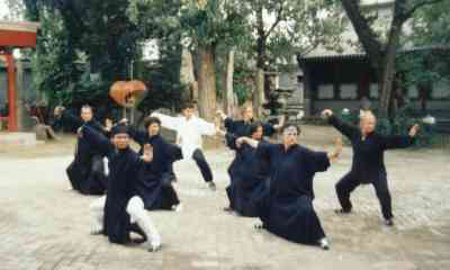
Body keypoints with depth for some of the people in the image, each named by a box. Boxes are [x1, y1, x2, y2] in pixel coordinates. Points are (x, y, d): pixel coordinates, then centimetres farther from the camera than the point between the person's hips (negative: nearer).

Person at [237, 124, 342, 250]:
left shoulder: (302, 152, -15)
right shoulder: (275, 149, -3)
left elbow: (322, 157, -24)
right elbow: (259, 145, 11)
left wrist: (335, 153, -41)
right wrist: (245, 139, 19)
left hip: (298, 195, -5)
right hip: (278, 193, 6)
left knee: (306, 211, -30)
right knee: (263, 203, 19)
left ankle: (320, 237, -10)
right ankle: (267, 223, 53)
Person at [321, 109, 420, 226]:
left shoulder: (379, 138, -19)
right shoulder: (355, 133, -8)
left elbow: (396, 141, -26)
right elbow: (342, 125, 3)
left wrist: (410, 137, -39)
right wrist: (331, 116, 5)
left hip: (376, 172, -5)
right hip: (358, 171, 5)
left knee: (383, 192, -25)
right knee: (341, 186, 11)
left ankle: (388, 217, -1)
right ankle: (346, 208, 38)